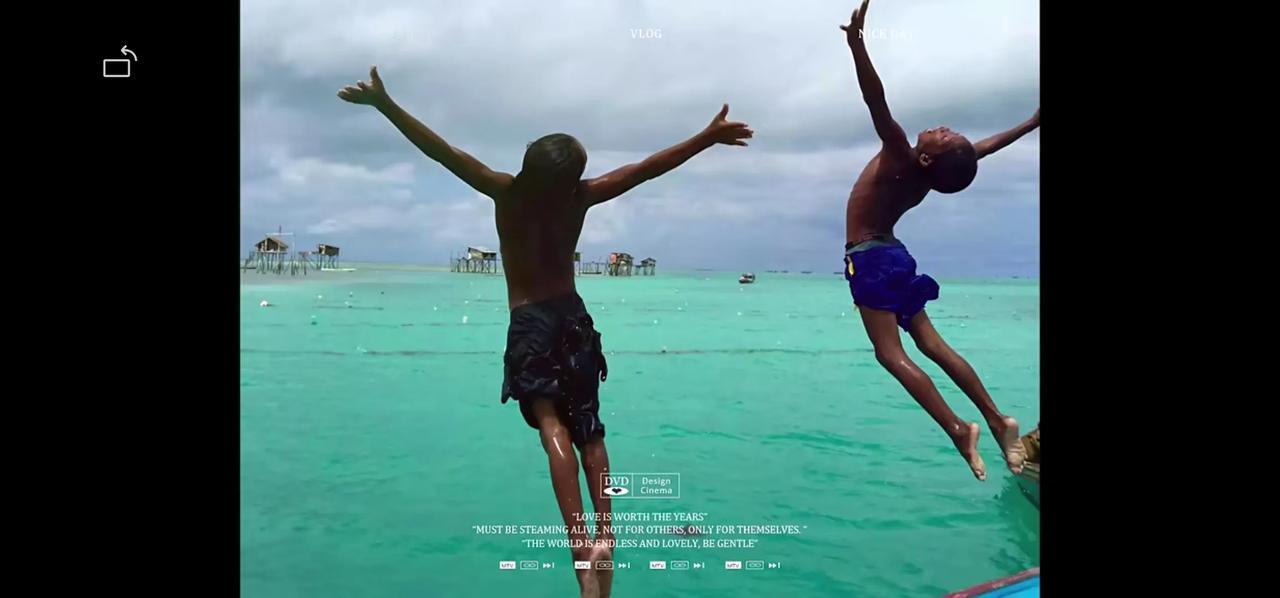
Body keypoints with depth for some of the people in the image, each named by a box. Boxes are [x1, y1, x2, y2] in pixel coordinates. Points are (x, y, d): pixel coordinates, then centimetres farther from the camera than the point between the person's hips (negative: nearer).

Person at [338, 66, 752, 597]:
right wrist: (708, 136, 2)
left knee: (552, 425, -6)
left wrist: (384, 104, -19)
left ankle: (579, 540, -22)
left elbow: (443, 152, -18)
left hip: (530, 327, -3)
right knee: (588, 429, 10)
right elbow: (649, 168, -4)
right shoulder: (580, 196, -7)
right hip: (573, 319, 3)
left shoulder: (507, 192, -13)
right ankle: (604, 532, 5)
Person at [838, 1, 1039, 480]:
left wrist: (857, 47, -42)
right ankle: (996, 419, 5)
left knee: (892, 354, -12)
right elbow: (987, 146, 16)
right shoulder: (931, 174, 0)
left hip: (870, 259, -8)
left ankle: (958, 429, -21)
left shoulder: (901, 159, -20)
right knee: (931, 343, 9)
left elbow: (878, 106, -33)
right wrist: (1032, 122, 30)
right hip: (890, 256, 8)